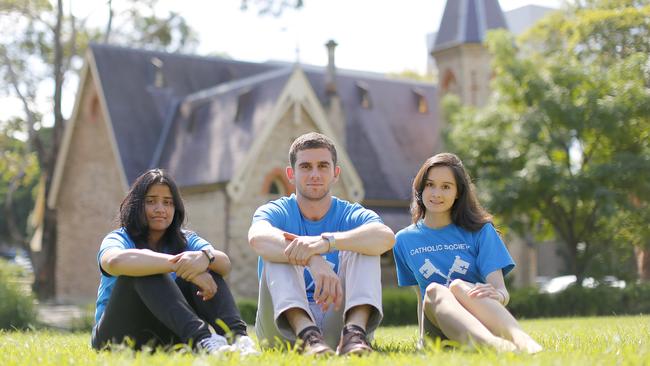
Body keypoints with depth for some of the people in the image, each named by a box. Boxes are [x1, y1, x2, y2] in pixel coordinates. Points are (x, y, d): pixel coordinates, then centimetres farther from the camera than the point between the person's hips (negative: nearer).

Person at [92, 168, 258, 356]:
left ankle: (237, 336, -41)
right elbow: (115, 261, -31)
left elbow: (225, 263, -12)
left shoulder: (184, 240, 10)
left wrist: (205, 256, -37)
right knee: (144, 270, -28)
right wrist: (178, 264, -40)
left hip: (166, 335, 4)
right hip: (117, 336, -3)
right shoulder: (119, 239, -2)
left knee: (207, 267, -14)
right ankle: (200, 337, -49)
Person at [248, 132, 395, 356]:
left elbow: (386, 237, -22)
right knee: (277, 251, -21)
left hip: (337, 321, 1)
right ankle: (307, 334, -46)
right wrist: (313, 260, -43)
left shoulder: (353, 216, 5)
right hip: (286, 328, 0)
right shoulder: (277, 212, 3)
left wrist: (326, 242, -38)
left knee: (362, 248, -17)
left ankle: (354, 333, -41)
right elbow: (258, 237, -25)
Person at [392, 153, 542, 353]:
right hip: (437, 327, 1)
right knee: (433, 291, -32)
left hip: (484, 319, -1)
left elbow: (502, 291, -5)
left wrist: (496, 295, -28)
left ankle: (521, 341, -62)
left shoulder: (480, 231, 7)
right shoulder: (405, 240, 16)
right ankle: (490, 344, -65)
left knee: (458, 285, -33)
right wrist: (422, 337, 8)